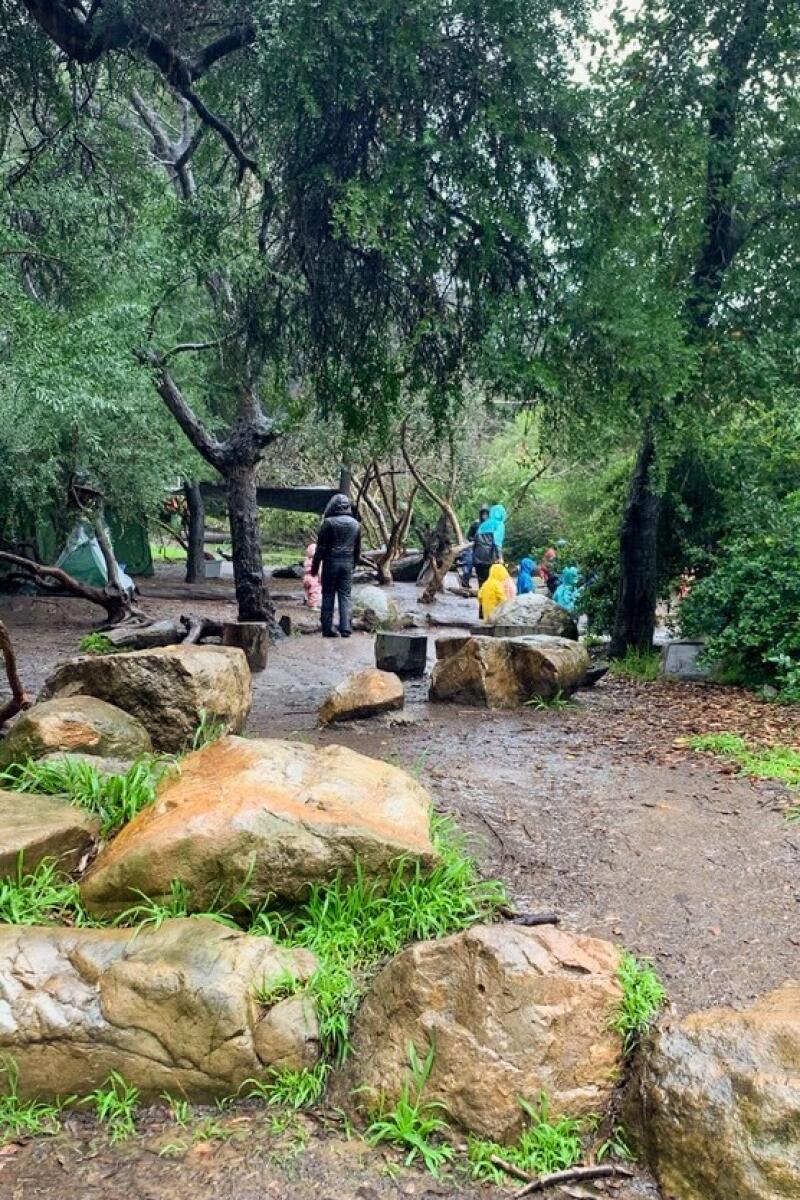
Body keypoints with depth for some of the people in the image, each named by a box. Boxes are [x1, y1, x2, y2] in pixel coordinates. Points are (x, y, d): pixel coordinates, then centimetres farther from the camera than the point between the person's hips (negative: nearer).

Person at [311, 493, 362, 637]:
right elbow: (358, 548, 13)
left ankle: (328, 629, 4)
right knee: (345, 595, 6)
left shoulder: (329, 522, -9)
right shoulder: (355, 524, 6)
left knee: (328, 595, 4)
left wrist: (315, 566, -1)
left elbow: (321, 547, -7)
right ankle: (346, 628, 0)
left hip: (331, 562, -3)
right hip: (348, 563, 3)